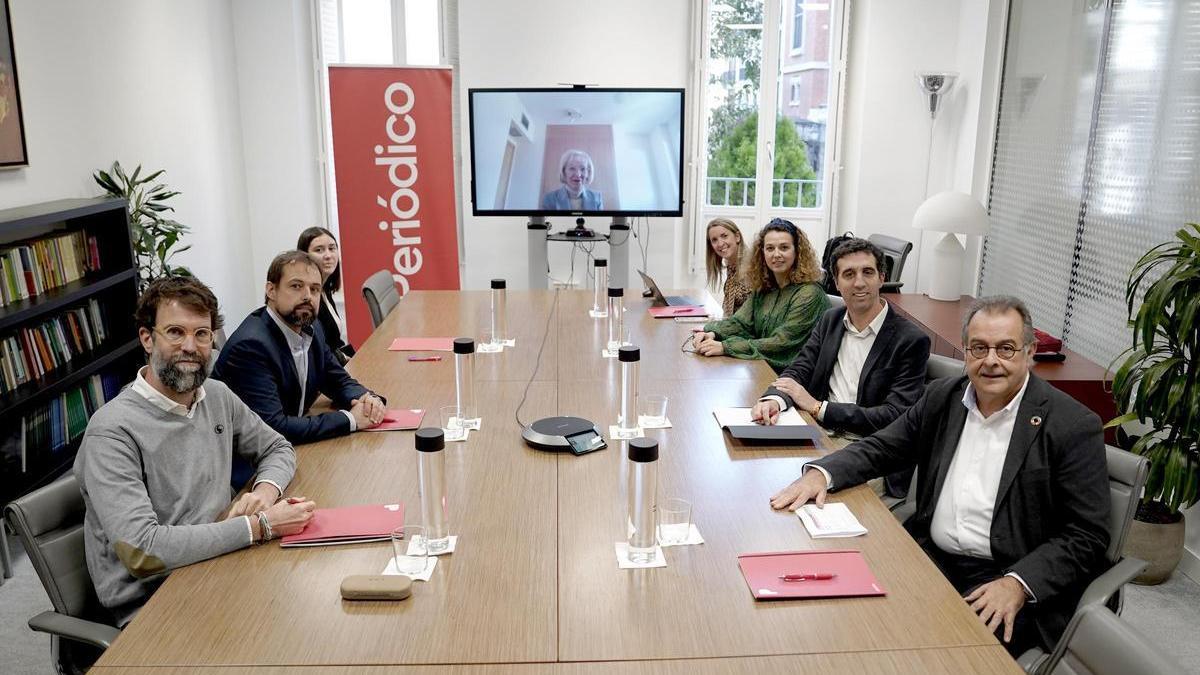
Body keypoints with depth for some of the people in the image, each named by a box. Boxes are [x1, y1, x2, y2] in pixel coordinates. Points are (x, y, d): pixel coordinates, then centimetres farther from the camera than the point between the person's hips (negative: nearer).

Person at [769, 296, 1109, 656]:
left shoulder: (1075, 427, -9)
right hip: (929, 555, 5)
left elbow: (1086, 536, -8)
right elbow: (881, 447, 12)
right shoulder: (942, 397, 6)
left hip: (1005, 579, -4)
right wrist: (820, 473, -9)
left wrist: (1018, 585, -22)